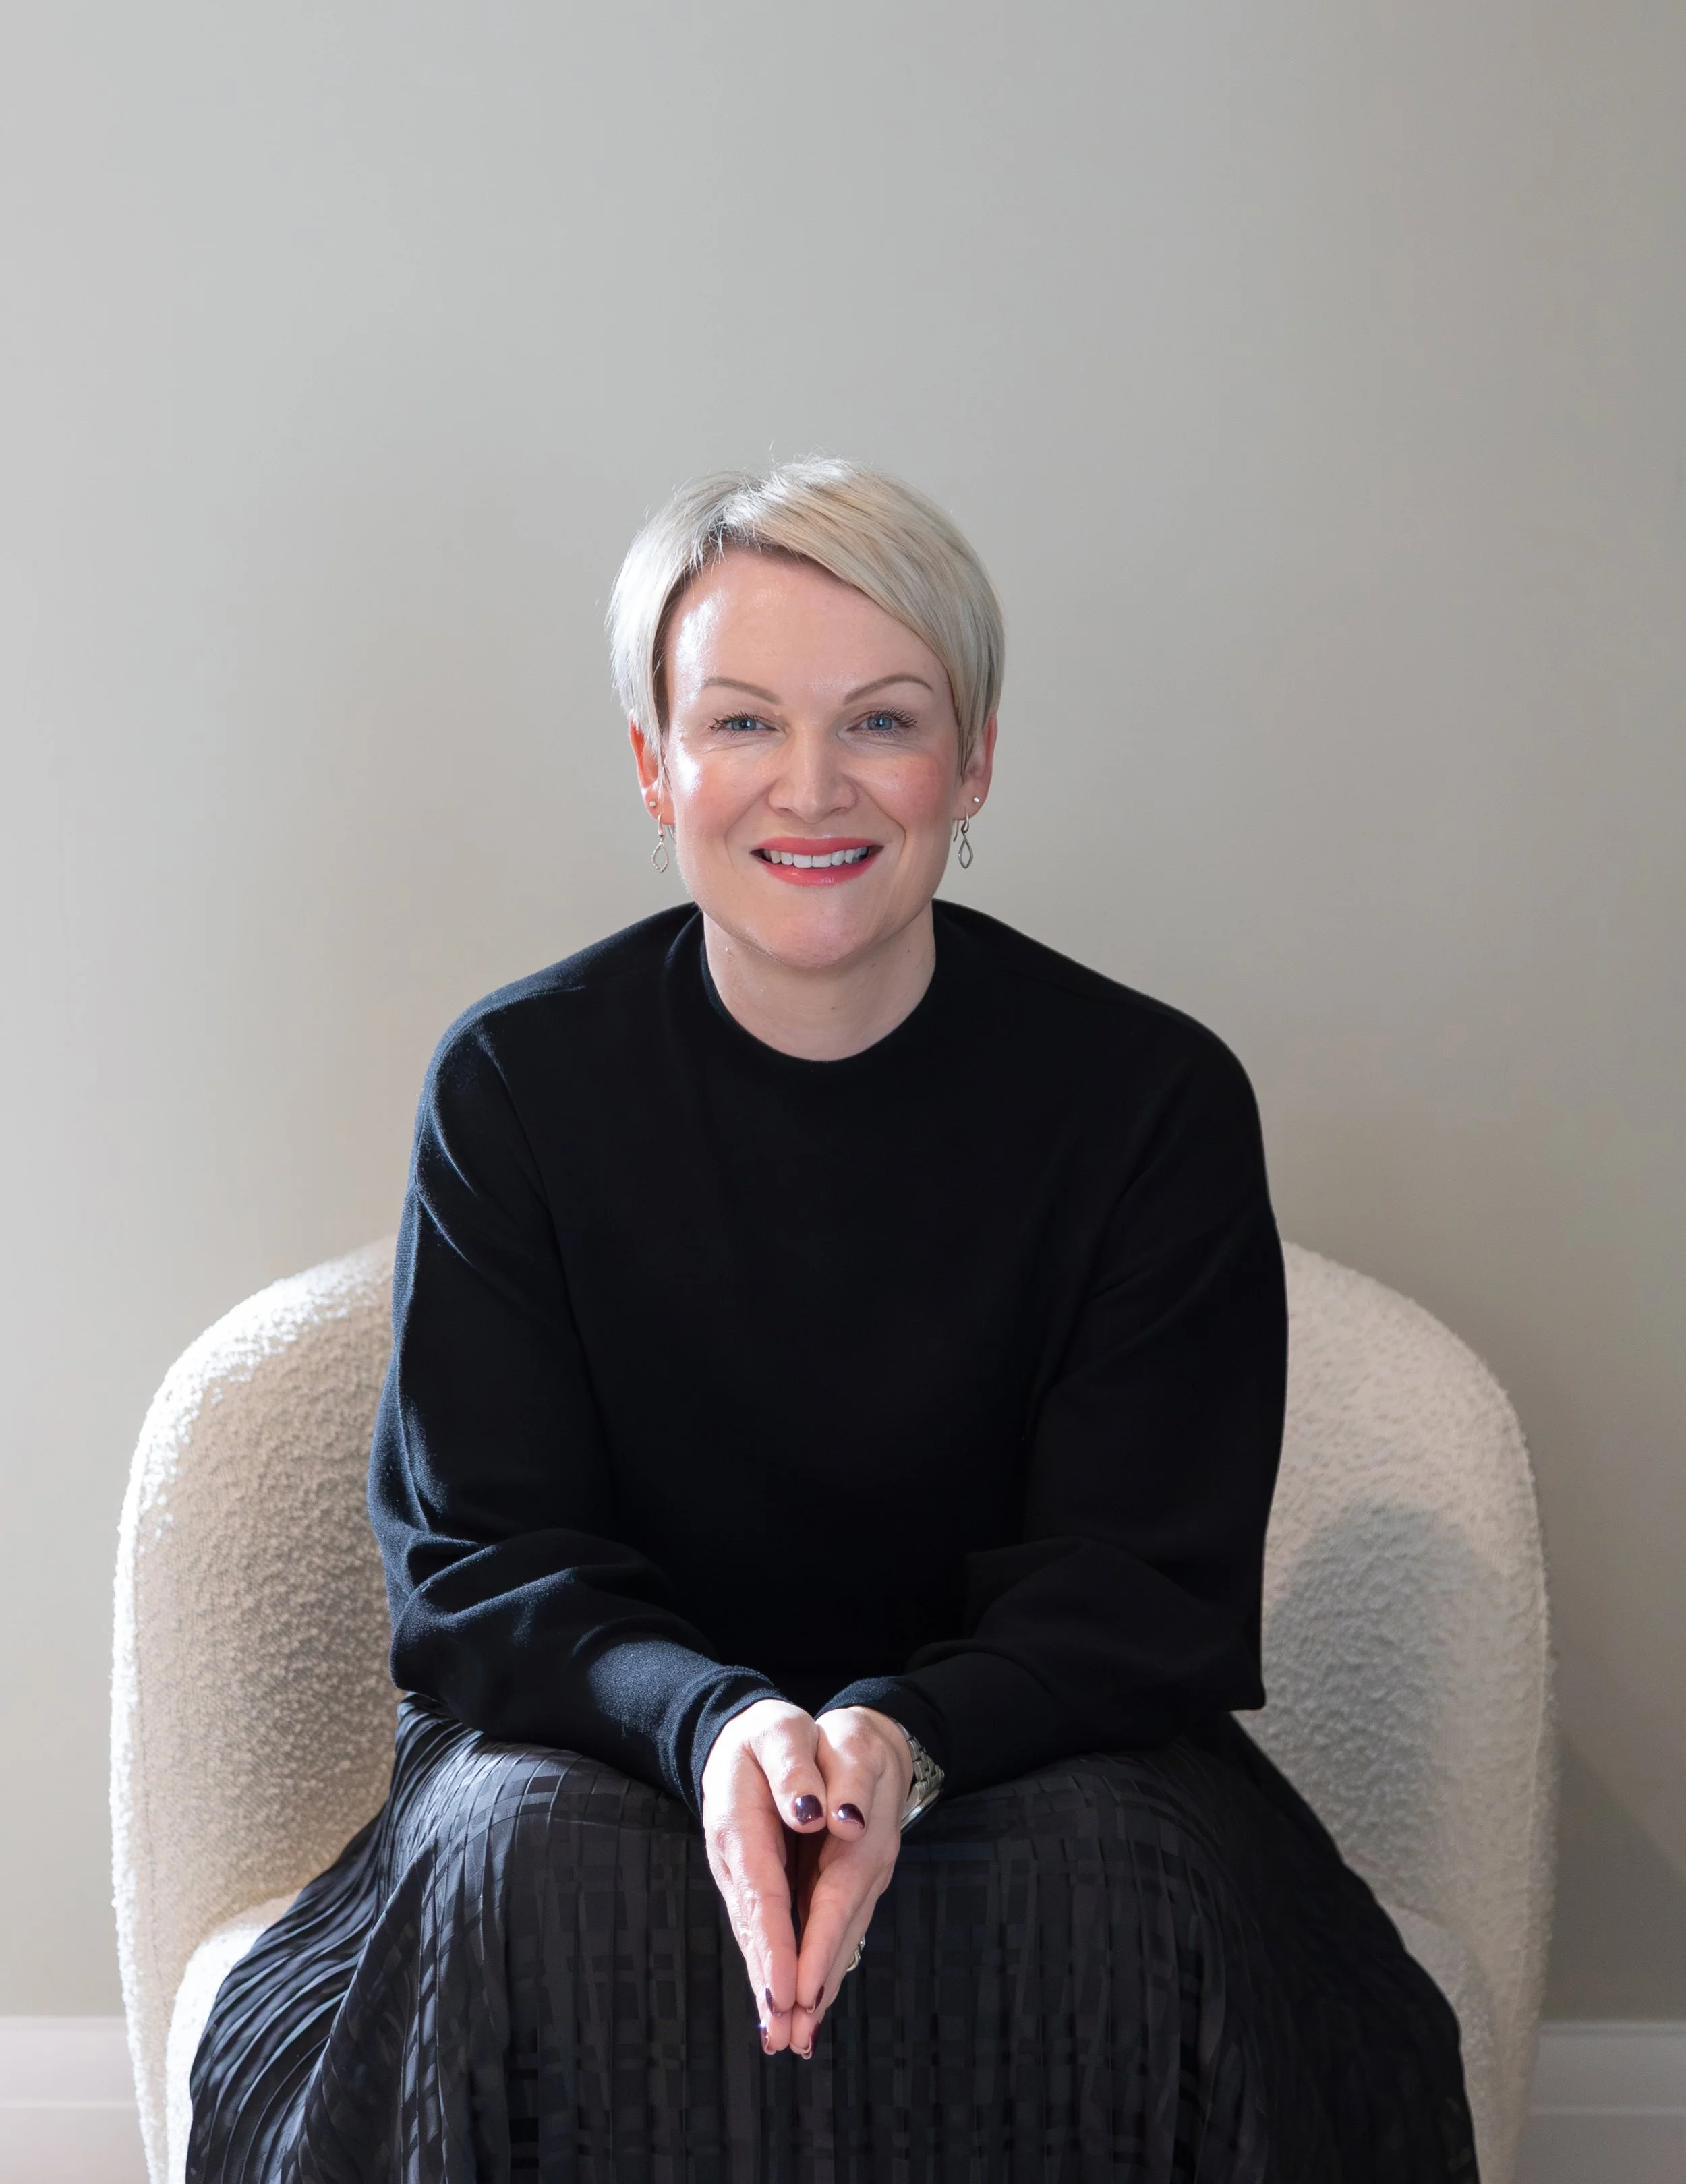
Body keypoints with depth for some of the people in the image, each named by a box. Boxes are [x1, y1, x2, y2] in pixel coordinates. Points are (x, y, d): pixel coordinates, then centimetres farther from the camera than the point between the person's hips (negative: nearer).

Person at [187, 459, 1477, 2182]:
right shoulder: (516, 1084, -3)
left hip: (1024, 1736, 0)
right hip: (617, 1729, 0)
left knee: (1142, 1893, -31)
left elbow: (1147, 1582, -7)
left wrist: (906, 1744, -29)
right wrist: (711, 1727, -28)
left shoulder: (1157, 1099, -6)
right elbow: (477, 1557, -6)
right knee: (523, 1875, -32)